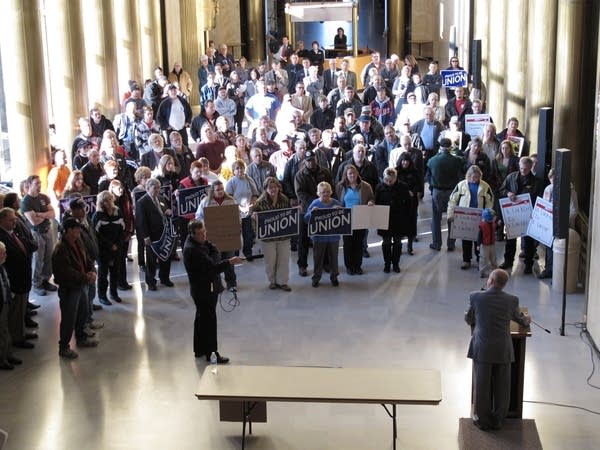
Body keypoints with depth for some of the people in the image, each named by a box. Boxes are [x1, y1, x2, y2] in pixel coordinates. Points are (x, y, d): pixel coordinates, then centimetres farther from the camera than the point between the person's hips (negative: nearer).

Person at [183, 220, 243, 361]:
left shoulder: (201, 242, 4)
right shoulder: (193, 250, -26)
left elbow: (216, 252, 3)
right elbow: (211, 268, -29)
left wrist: (213, 260, -18)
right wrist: (229, 262, -33)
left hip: (207, 287, 11)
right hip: (204, 290, -11)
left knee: (202, 318, 20)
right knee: (209, 321, -3)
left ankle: (199, 350, 34)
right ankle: (211, 354, 4)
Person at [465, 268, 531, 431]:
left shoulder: (476, 297, -10)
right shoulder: (512, 300, -5)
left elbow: (468, 319, 6)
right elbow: (519, 319, 15)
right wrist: (527, 320, 40)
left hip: (482, 350, -1)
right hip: (504, 351, 1)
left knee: (482, 386, 11)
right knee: (501, 387, 14)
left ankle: (482, 420, 21)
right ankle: (497, 420, 24)